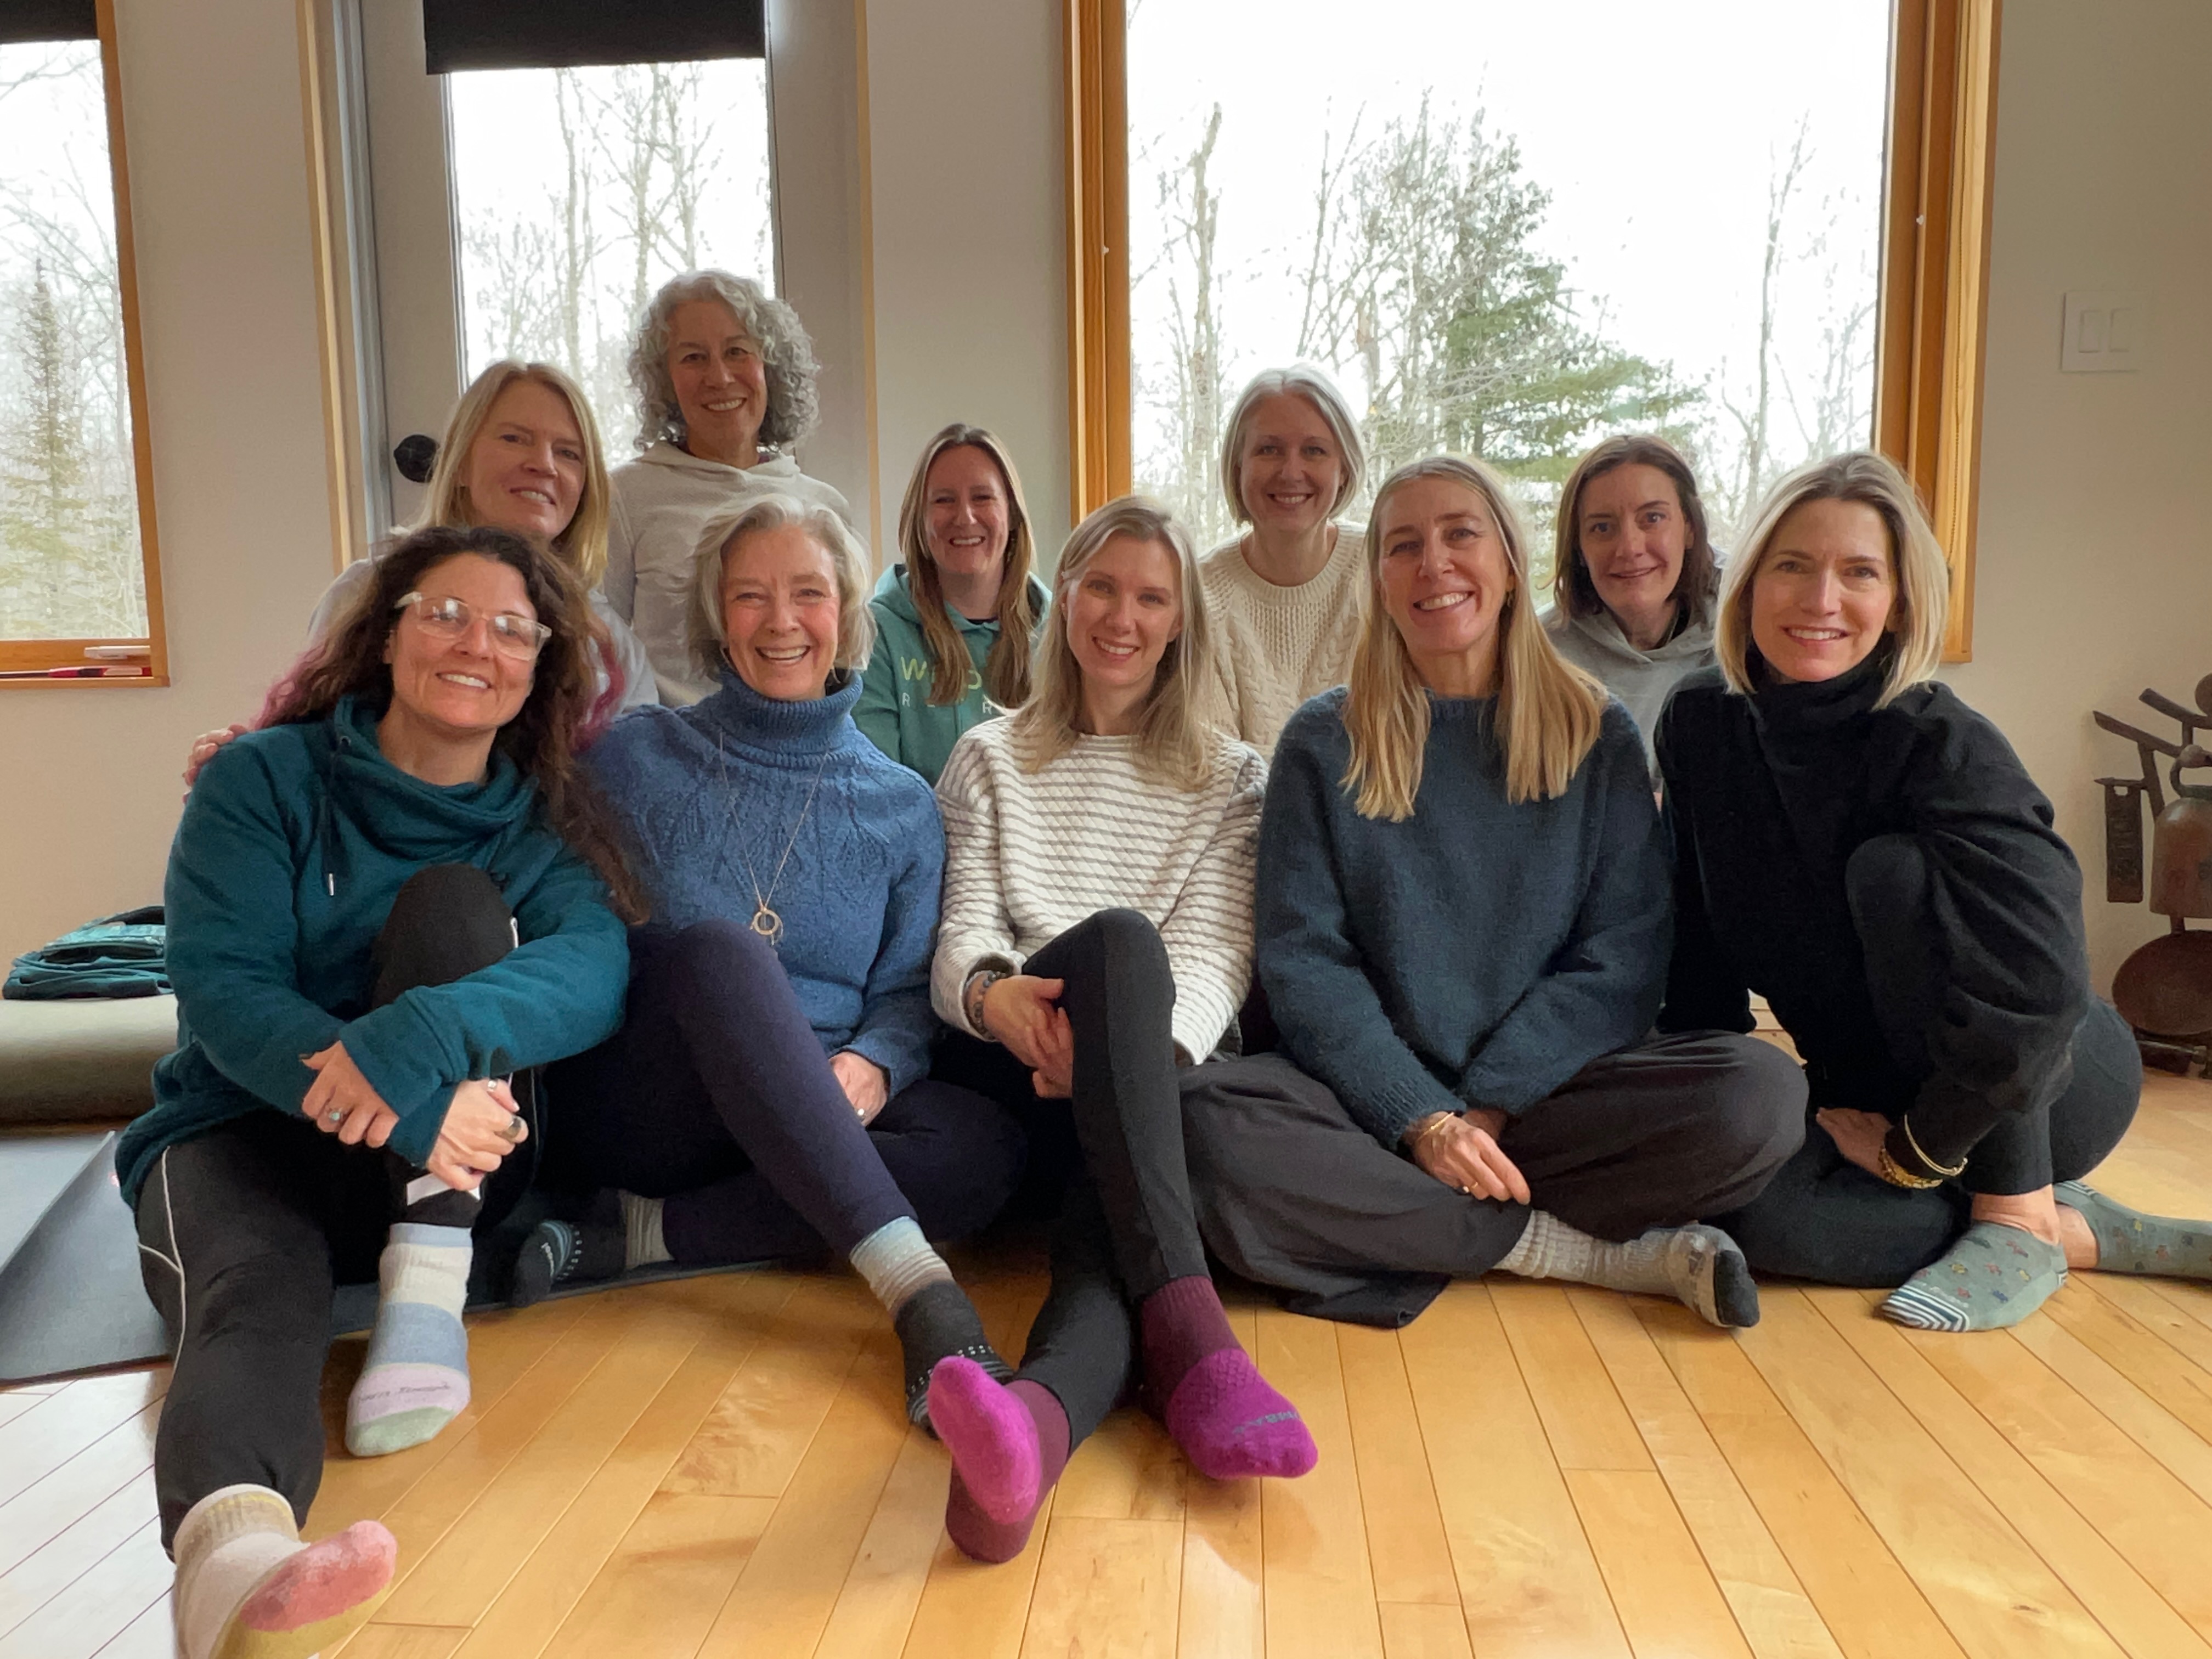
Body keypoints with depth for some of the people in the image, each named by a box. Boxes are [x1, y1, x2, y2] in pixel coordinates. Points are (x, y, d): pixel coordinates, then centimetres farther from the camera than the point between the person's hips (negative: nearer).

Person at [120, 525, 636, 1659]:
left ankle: (427, 1302, -31)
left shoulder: (545, 821, 4)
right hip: (246, 1131, -1)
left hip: (438, 1156, 2)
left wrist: (421, 1037, -38)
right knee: (259, 1298, -34)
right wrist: (403, 1104, -33)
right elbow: (219, 986, -15)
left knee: (454, 900, -20)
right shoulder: (265, 778, -1)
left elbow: (593, 968, -17)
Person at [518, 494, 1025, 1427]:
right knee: (718, 949, -33)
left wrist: (869, 1066, -16)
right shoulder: (636, 759, 5)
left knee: (984, 1146, -26)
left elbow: (906, 993, 6)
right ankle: (916, 1285, -41)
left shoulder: (901, 804, 9)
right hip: (631, 1101, -2)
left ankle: (642, 1236, -22)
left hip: (812, 1129, 2)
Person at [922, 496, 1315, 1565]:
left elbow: (1215, 957, 2)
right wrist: (990, 992, -21)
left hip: (1164, 1066, 2)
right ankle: (1188, 1334, -53)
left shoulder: (1232, 776, 19)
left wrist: (1127, 1038, -22)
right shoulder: (990, 759, 21)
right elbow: (963, 932, 7)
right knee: (1118, 938, -36)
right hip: (1020, 1069, -1)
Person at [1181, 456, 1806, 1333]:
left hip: (1544, 1088, 1)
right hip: (1374, 1092, 0)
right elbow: (1304, 962, -3)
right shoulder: (1325, 741, 4)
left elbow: (1623, 958, 0)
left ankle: (1410, 1232, -16)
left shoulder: (1596, 734, 7)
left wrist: (1488, 1105, -12)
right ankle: (1616, 1253, -19)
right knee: (1218, 1125, -32)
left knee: (1762, 1093, -25)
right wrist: (1422, 1120, -17)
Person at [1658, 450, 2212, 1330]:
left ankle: (2022, 1217, -17)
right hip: (1879, 1090, 4)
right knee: (1751, 1204, -29)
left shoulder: (1945, 746, -23)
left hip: (2042, 1086, -3)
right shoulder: (1701, 724, -8)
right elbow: (1699, 937, 0)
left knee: (1893, 868, -30)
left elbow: (2036, 986, -33)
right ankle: (2082, 1233, -7)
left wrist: (1918, 1149, -23)